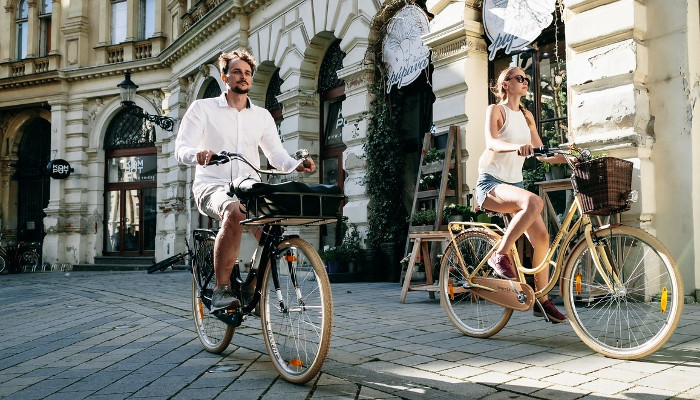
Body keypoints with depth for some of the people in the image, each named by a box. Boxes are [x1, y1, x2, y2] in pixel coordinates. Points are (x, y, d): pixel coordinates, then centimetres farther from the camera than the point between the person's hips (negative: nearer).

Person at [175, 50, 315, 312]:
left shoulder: (262, 116, 15)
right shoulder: (202, 108, 5)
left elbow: (276, 153, 9)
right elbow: (181, 149, -4)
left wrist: (296, 165, -14)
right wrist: (197, 155, -28)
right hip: (212, 186, -4)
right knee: (234, 213, -39)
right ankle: (221, 291, -29)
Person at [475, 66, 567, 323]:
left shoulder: (527, 116, 16)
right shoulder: (496, 110, -3)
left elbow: (541, 153, 15)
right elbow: (492, 142, -22)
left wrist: (568, 158, 0)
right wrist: (518, 146, -41)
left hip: (514, 184, 7)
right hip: (491, 183, -7)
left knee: (541, 237, -7)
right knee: (534, 202, -35)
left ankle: (542, 301, 2)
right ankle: (500, 254, -21)